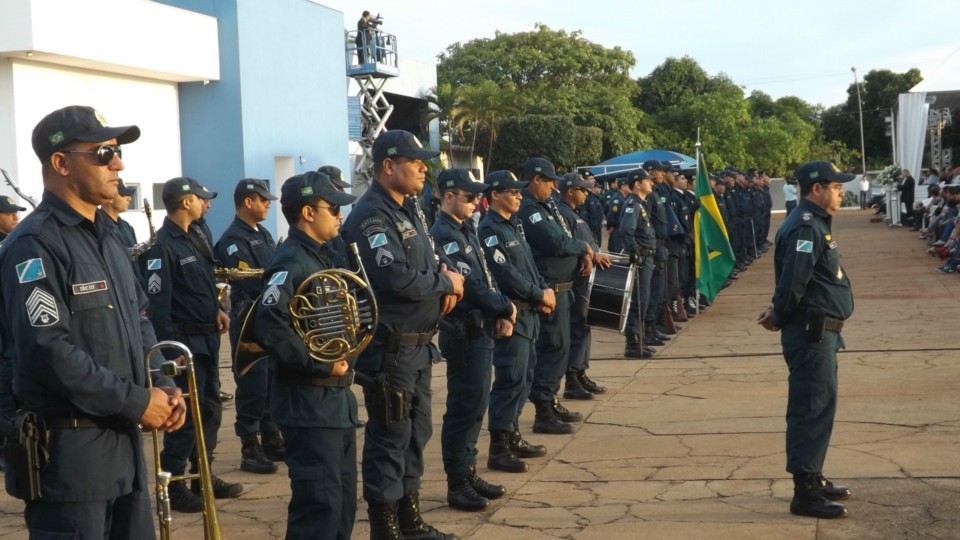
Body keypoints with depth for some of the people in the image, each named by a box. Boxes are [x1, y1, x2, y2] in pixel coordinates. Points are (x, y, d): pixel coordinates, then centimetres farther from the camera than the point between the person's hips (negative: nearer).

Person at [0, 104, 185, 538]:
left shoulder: (107, 237, 14)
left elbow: (139, 324, 20)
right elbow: (49, 353, -25)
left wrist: (163, 387, 2)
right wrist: (137, 402, -18)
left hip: (123, 439, 9)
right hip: (66, 448, -9)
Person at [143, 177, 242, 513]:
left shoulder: (193, 238, 12)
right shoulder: (163, 245, -17)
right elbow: (158, 304, -22)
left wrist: (216, 310, 6)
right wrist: (172, 350, -24)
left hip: (207, 338, 9)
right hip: (185, 342, -9)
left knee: (209, 409, 15)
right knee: (185, 413, -4)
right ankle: (173, 485, 6)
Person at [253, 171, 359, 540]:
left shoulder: (324, 256, 13)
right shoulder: (290, 263, -16)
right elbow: (270, 328, -27)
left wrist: (342, 361, 7)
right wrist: (321, 365, -21)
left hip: (338, 397, 10)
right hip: (308, 401, -9)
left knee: (343, 500, 16)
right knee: (320, 504, -8)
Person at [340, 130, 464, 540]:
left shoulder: (405, 211, 14)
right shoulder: (371, 216, -17)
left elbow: (425, 264, 20)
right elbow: (396, 278, -28)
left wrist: (445, 280, -3)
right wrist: (446, 283, -13)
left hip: (417, 345, 10)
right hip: (390, 348, -10)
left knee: (416, 433, 17)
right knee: (390, 437, -3)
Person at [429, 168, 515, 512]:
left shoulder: (465, 231, 14)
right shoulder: (444, 235, -16)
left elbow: (485, 278, 14)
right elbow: (467, 286, -22)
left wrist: (501, 314, -1)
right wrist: (505, 308, -10)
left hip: (481, 331, 10)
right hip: (464, 335, -10)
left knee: (475, 405, 15)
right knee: (464, 407, -5)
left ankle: (468, 472, 25)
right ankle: (457, 484, 2)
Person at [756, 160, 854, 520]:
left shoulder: (816, 224, 16)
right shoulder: (806, 227, -18)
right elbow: (793, 281, -25)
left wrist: (780, 315, 7)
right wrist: (780, 317, -9)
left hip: (820, 332, 11)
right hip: (811, 332, -11)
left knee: (819, 406, 18)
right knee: (811, 409, -8)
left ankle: (814, 479, 29)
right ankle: (805, 492, -4)